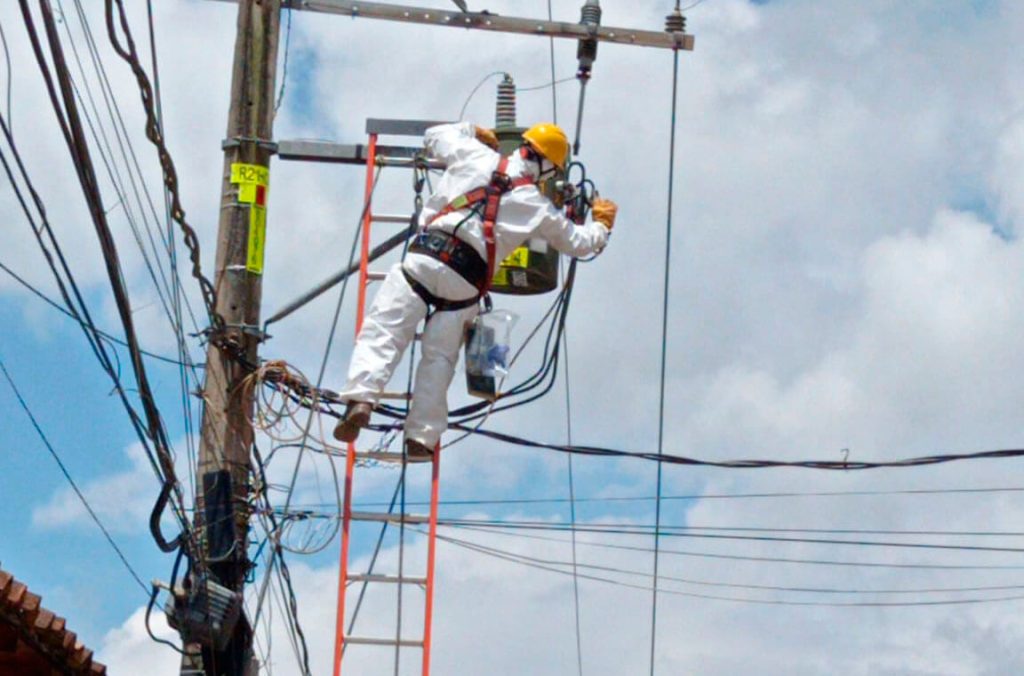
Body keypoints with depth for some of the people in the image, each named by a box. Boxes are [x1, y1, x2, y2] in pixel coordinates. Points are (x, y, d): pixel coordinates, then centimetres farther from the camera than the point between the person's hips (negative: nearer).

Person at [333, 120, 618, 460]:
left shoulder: (475, 157, 12)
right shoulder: (540, 208, 11)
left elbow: (435, 135, 30)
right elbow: (577, 242, 25)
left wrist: (472, 131, 47)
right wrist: (601, 225, 47)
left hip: (425, 255, 0)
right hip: (467, 279, 0)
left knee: (382, 330, -5)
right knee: (439, 358, 10)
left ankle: (361, 397, -27)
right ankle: (421, 436, 7)